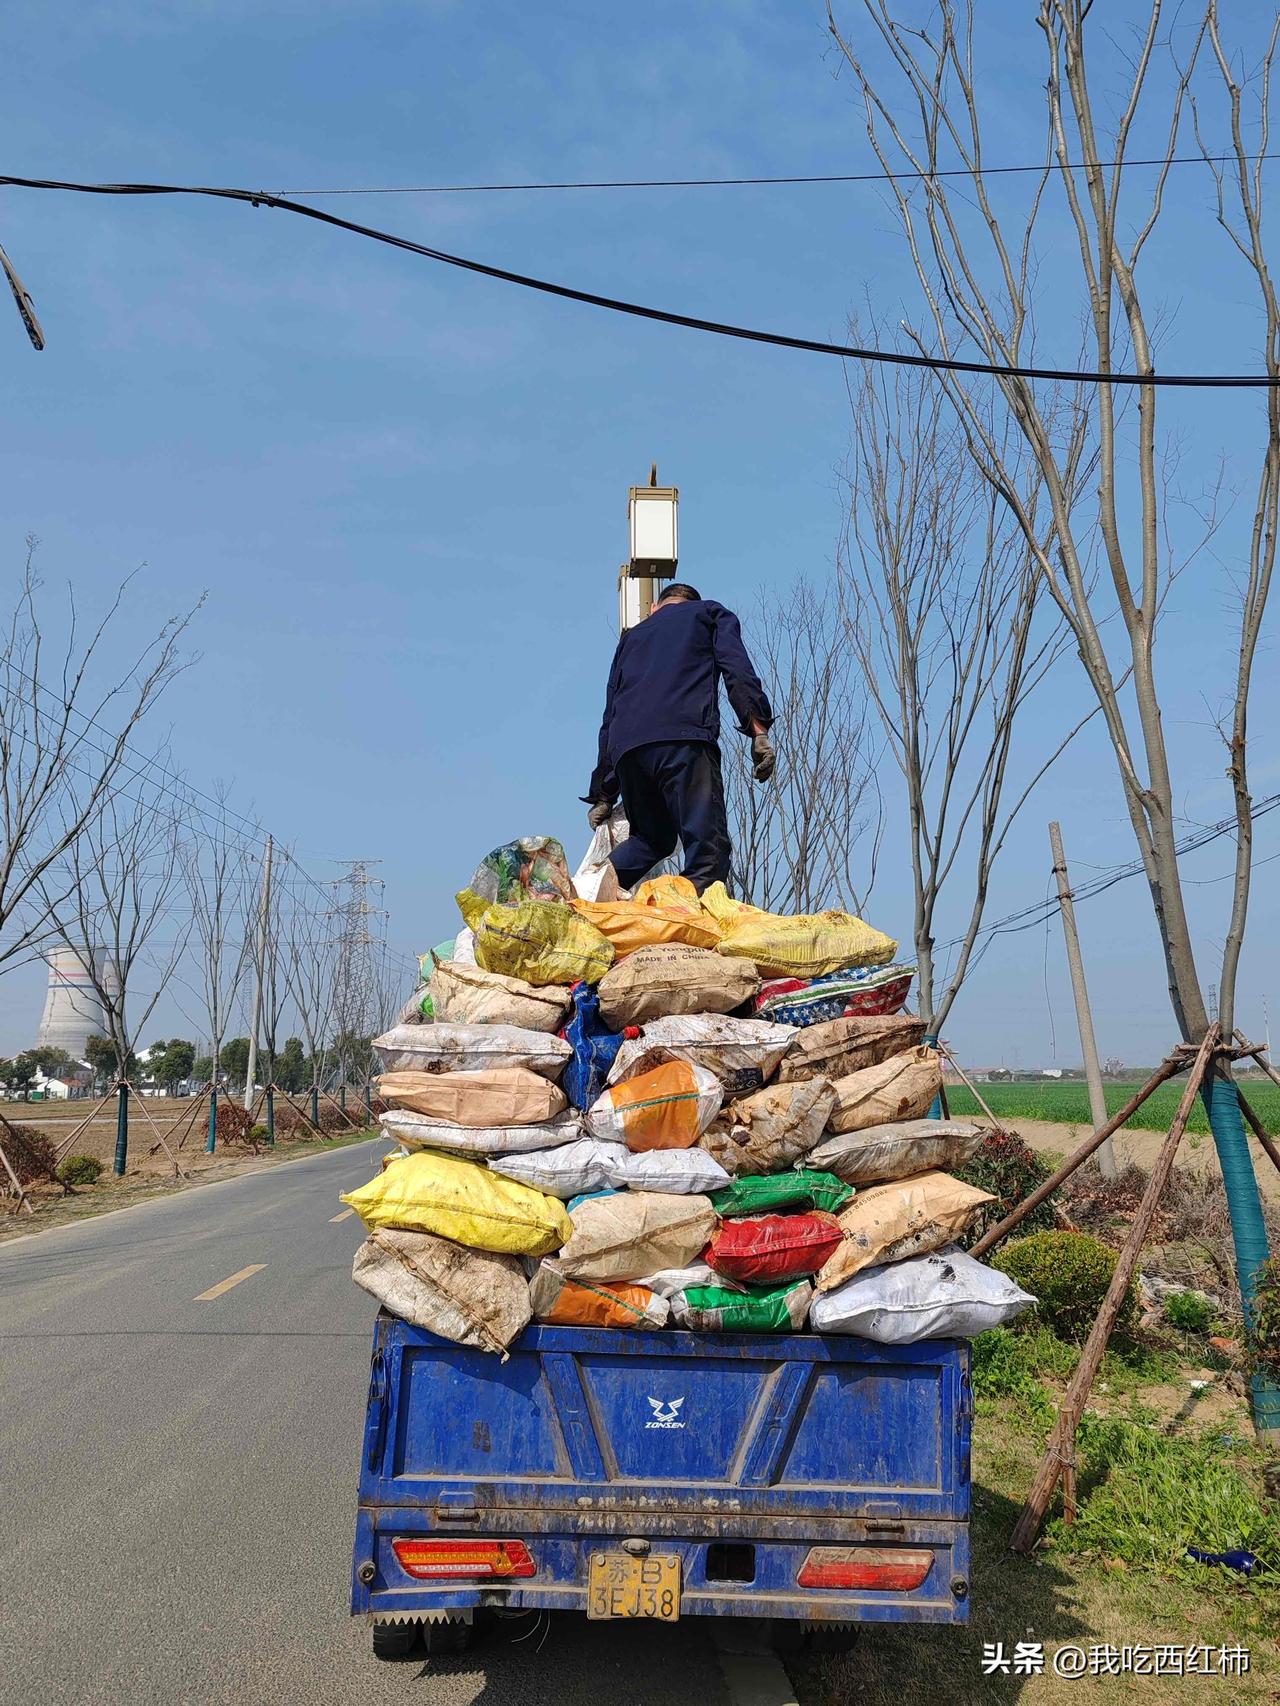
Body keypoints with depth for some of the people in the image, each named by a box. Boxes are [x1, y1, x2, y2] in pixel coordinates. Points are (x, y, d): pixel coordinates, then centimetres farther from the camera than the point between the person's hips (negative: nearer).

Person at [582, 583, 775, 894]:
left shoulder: (633, 635, 37)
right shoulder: (711, 613, 26)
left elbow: (610, 718, 32)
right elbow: (737, 670, 4)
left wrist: (603, 794, 32)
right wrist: (759, 731, -4)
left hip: (626, 746, 5)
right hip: (683, 736, -5)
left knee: (652, 839, 22)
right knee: (708, 850, -8)